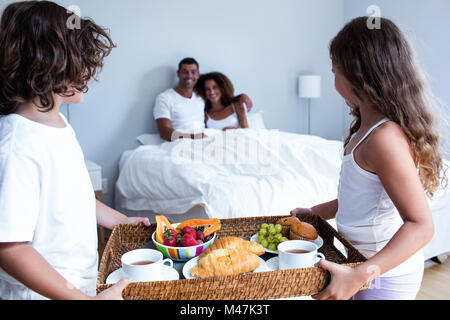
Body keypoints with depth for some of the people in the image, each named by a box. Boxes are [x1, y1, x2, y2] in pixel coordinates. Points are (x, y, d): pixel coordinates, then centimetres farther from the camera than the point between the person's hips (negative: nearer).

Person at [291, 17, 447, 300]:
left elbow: (421, 225, -30)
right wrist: (316, 211, 18)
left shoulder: (385, 137, -27)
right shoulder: (369, 126, 4)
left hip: (387, 278, -8)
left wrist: (359, 275, -36)